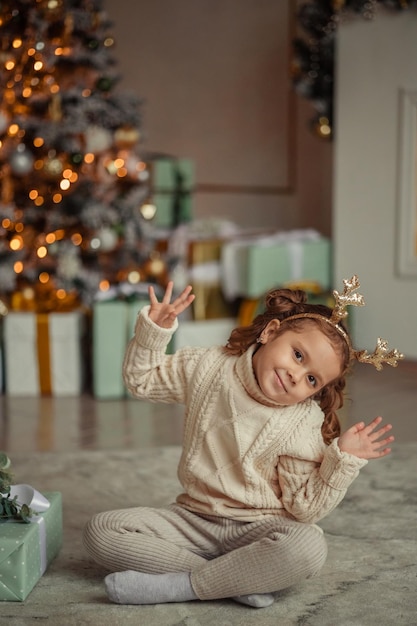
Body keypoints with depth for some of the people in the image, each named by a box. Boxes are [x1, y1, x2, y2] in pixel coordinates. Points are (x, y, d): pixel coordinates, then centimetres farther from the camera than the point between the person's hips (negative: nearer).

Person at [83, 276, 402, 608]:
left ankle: (178, 586, -23)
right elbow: (141, 380, 9)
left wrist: (344, 461, -22)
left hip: (257, 529, -3)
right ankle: (238, 581, -21)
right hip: (192, 518, 3)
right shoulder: (207, 367, -5)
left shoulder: (303, 427, -10)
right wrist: (154, 329, -6)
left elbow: (305, 508, -9)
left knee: (308, 546, -37)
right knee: (101, 531, -17)